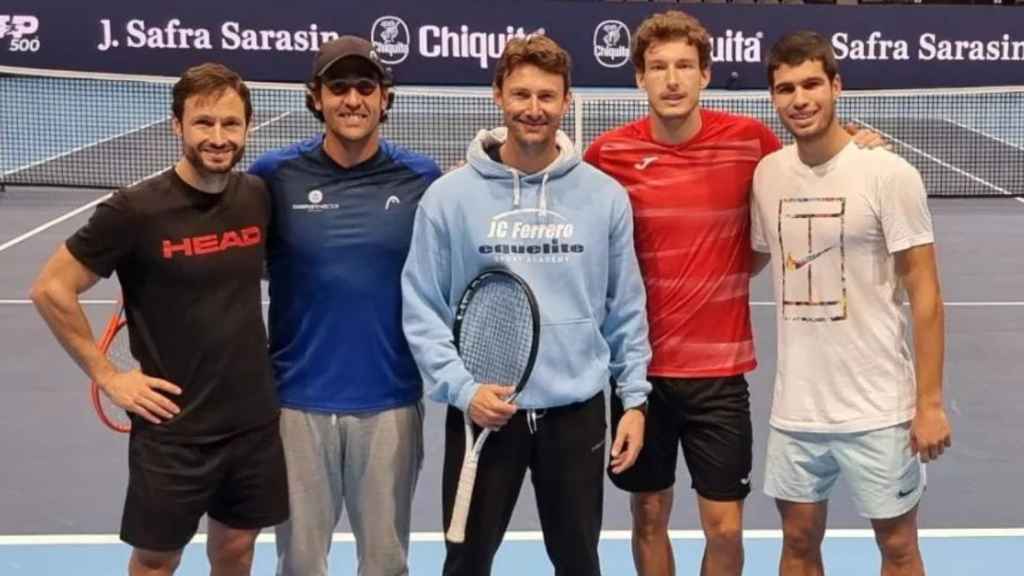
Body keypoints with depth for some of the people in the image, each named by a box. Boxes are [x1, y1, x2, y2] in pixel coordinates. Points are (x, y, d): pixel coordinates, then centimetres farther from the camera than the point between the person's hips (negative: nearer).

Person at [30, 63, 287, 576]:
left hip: (254, 421, 4)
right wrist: (107, 376, -8)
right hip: (173, 428, -4)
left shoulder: (259, 197, -2)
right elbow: (51, 289, -8)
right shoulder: (136, 210, -15)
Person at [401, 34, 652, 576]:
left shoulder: (605, 196, 0)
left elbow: (626, 308, 5)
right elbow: (422, 311, -3)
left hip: (577, 409, 1)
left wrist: (634, 398, 3)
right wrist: (460, 387, -13)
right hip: (482, 410, -1)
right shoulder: (448, 196, -4)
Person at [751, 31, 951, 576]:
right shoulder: (767, 173, 3)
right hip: (795, 407, 4)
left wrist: (930, 402, -12)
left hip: (878, 408, -4)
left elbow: (924, 292, -10)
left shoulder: (889, 174, -11)